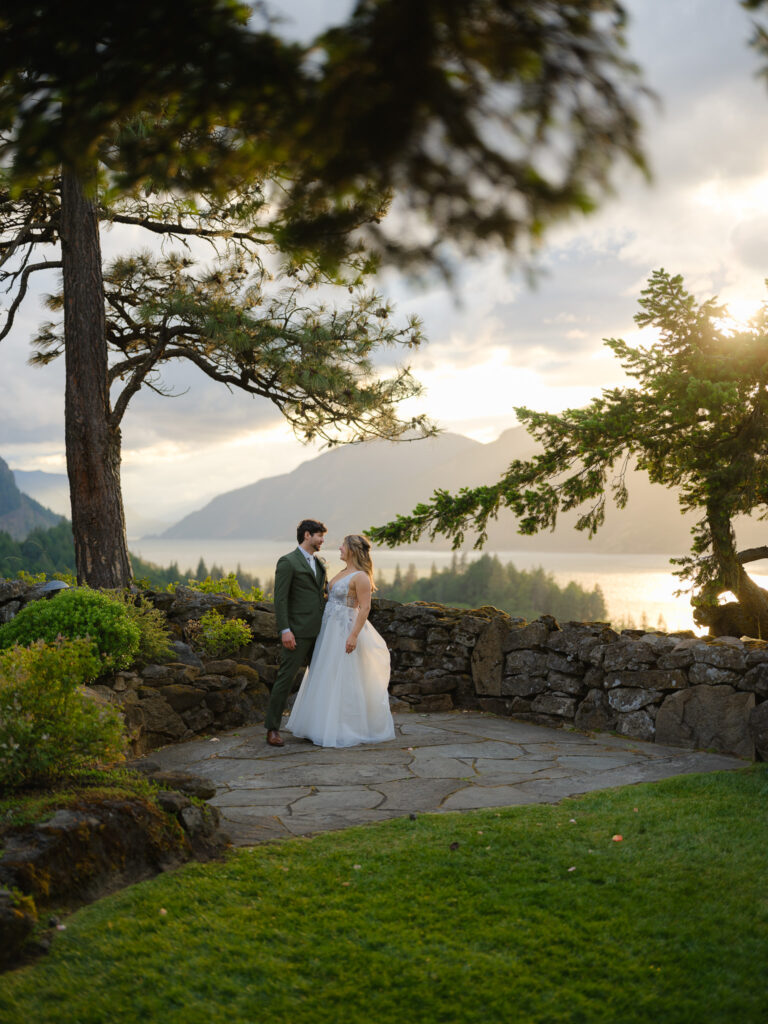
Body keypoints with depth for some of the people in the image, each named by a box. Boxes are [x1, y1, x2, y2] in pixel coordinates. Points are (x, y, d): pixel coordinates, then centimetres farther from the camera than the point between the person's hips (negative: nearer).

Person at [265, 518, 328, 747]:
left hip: (320, 632, 8)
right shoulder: (288, 562, -6)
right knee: (286, 678, -6)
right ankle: (272, 729, -1)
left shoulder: (319, 564, 18)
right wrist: (285, 630, -19)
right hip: (298, 632, -8)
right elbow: (280, 598, -11)